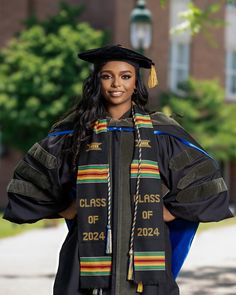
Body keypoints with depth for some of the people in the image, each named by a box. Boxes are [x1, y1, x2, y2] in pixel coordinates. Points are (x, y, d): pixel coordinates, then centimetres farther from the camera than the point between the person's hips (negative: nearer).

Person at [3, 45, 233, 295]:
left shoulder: (160, 133, 6)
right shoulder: (74, 132, 7)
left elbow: (206, 184, 9)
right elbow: (29, 184, 13)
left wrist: (168, 214, 0)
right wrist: (69, 211, 5)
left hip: (146, 253, 0)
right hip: (90, 254, 0)